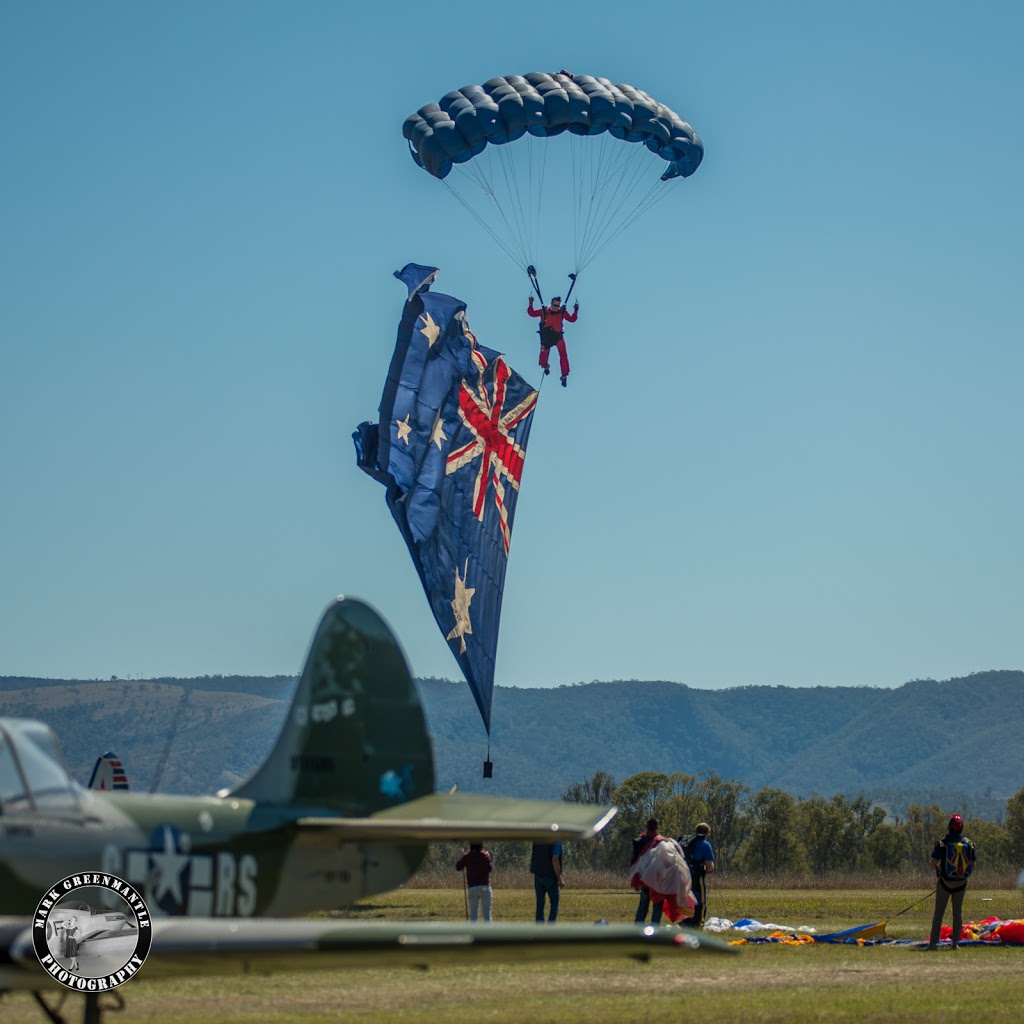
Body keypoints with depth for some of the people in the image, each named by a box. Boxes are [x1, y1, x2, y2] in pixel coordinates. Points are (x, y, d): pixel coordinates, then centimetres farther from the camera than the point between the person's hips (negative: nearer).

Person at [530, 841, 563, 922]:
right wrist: (560, 879, -14)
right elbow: (555, 860, -19)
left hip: (538, 875, 6)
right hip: (550, 876, -6)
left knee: (540, 904, 10)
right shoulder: (556, 842, -13)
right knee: (554, 903, 5)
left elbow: (532, 857, 10)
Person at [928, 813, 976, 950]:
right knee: (958, 912, 12)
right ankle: (955, 942, 10)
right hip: (961, 882, 2)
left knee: (939, 912, 3)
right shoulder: (969, 843, -1)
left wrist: (938, 866, 10)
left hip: (945, 882, -2)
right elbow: (973, 866, 2)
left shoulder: (942, 843, -10)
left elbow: (933, 864, -12)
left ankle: (933, 942, -1)